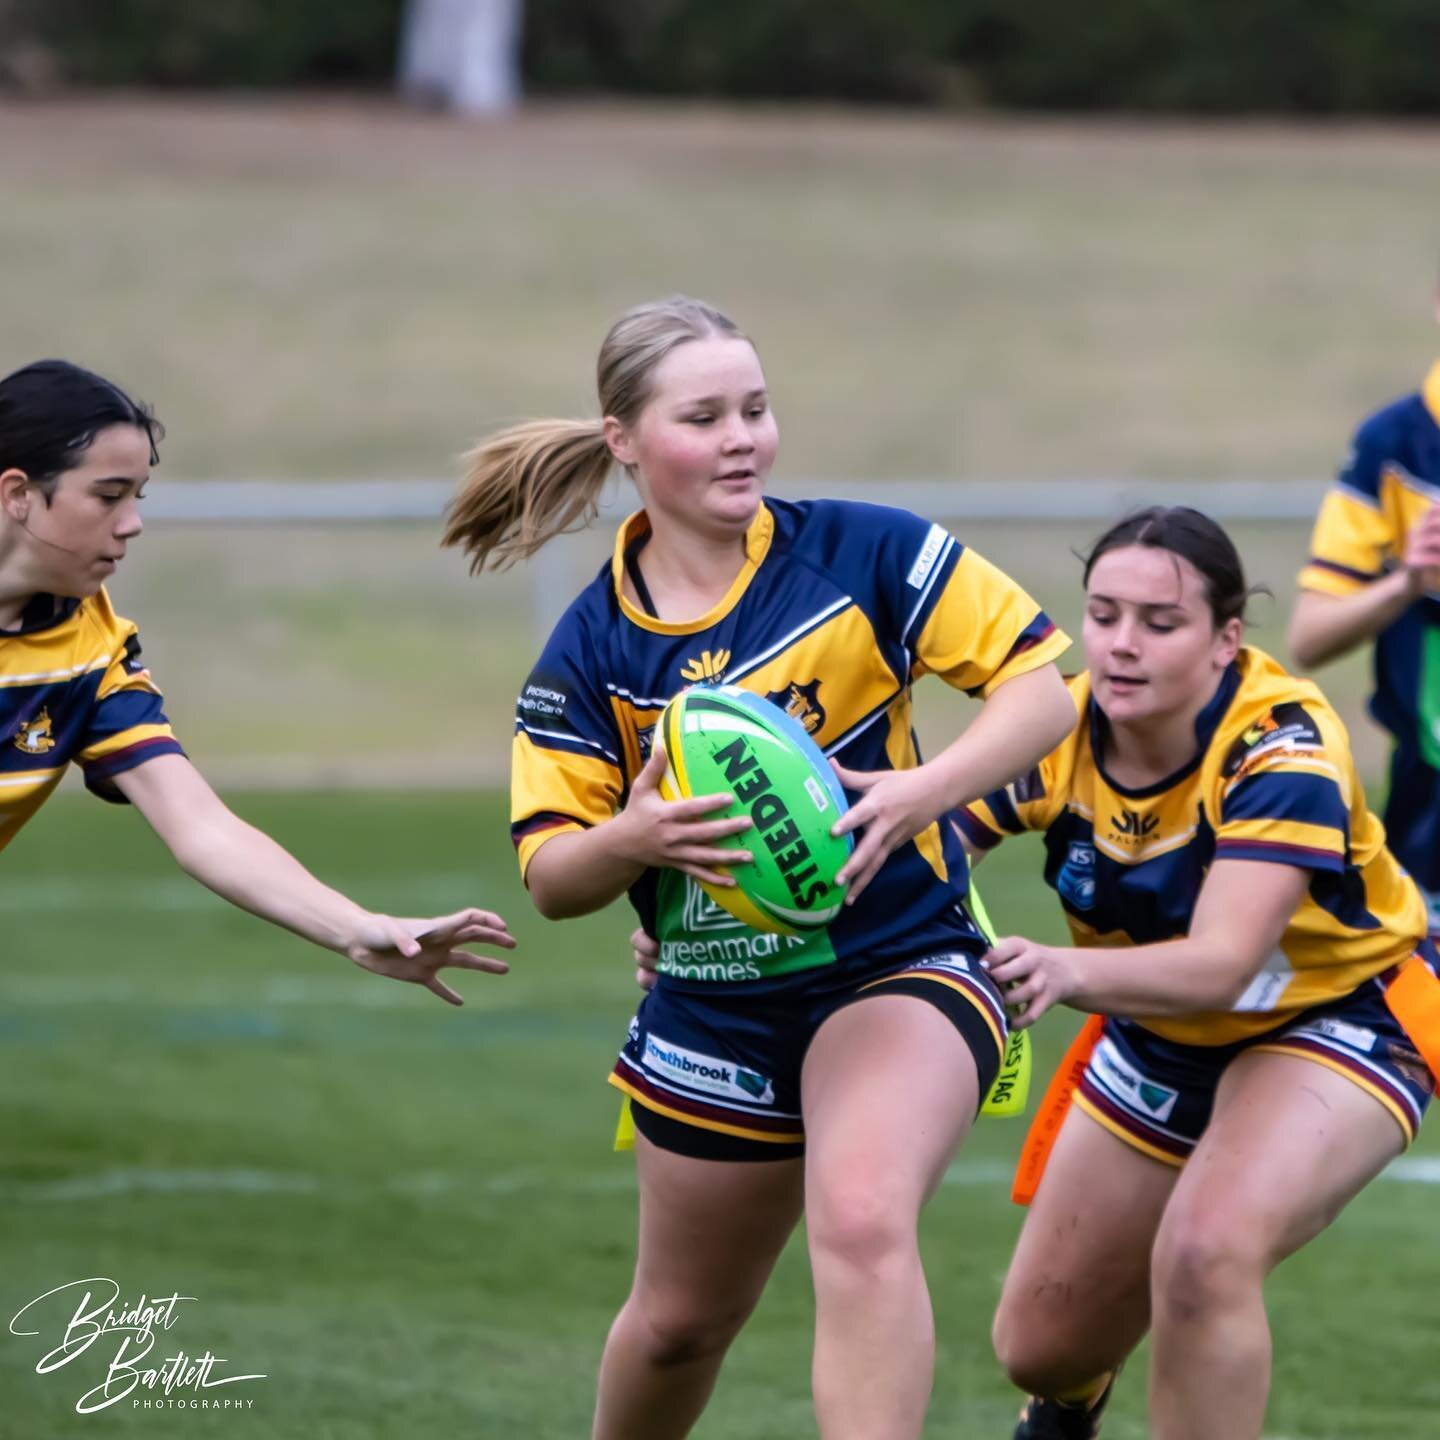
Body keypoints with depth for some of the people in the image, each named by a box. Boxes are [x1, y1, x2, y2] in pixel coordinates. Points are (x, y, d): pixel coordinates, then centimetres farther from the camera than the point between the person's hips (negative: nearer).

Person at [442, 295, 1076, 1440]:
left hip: (896, 970, -3)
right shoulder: (590, 649, -5)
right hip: (714, 1011, 3)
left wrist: (925, 790, -27)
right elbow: (551, 879, -4)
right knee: (679, 1320, 18)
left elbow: (1041, 690, -10)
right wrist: (631, 838, -27)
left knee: (861, 1221, -32)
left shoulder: (865, 553, -11)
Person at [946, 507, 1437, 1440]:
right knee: (1040, 1349, 10)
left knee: (1205, 1251, -35)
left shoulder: (1284, 751, -33)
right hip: (1162, 1034, 6)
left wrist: (1068, 971, -62)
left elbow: (1220, 966, -44)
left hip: (1343, 1015, -6)